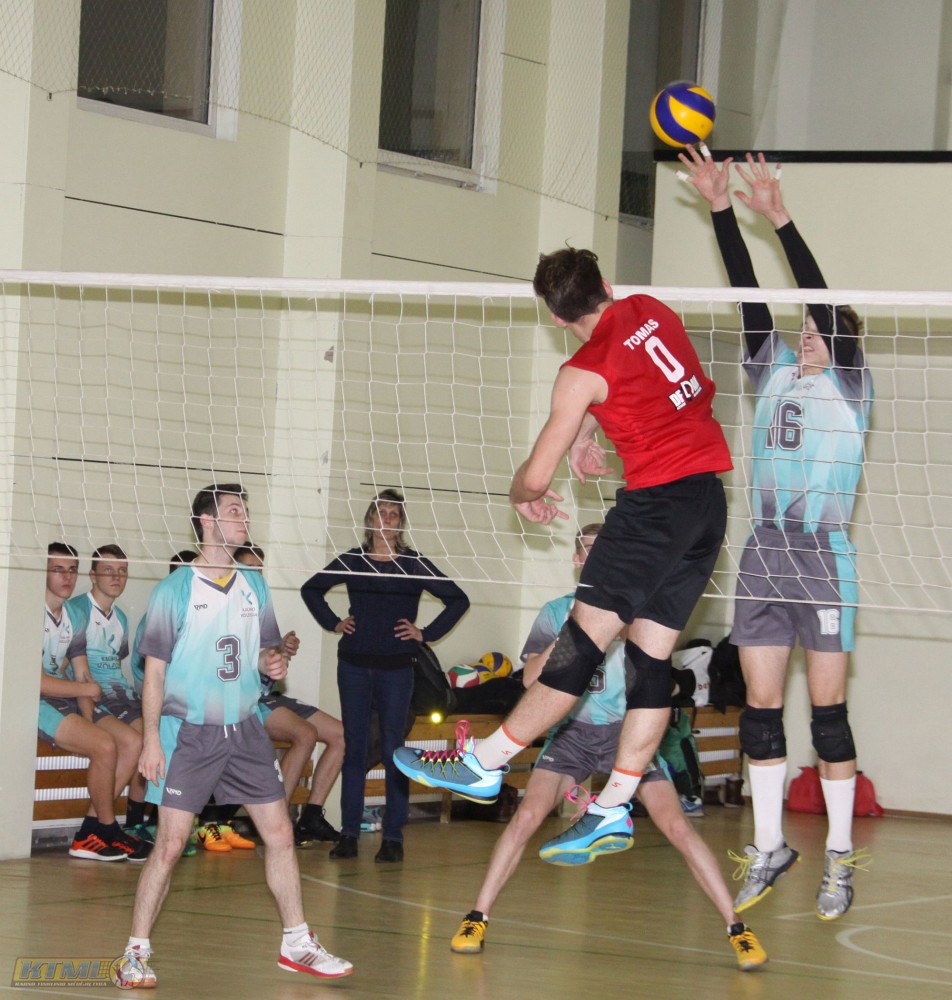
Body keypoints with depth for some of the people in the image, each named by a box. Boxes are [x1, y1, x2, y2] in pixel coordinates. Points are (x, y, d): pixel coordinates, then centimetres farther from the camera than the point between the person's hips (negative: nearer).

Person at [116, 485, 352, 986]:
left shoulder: (254, 586, 10)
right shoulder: (174, 589, -6)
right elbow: (155, 669, -6)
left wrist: (272, 661, -4)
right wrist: (151, 739, -11)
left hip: (244, 728, 5)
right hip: (189, 732, -5)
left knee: (279, 834, 5)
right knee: (169, 844, -8)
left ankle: (297, 944, 17)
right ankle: (135, 954, 2)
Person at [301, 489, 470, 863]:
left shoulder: (413, 565, 0)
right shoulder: (352, 561, 6)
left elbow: (458, 600, 3)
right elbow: (311, 589, 19)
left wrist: (426, 633, -2)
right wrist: (333, 623, 8)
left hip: (396, 668, -2)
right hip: (354, 664, 2)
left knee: (393, 750, -2)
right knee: (353, 748, 4)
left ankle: (393, 837, 2)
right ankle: (349, 834, 9)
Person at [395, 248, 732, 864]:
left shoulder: (585, 371, -10)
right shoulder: (652, 312, 9)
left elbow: (537, 475, -7)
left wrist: (522, 495, 14)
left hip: (657, 501, -7)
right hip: (711, 499, 7)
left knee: (584, 641, -4)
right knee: (652, 657, 5)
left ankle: (483, 765, 2)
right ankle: (613, 811, 6)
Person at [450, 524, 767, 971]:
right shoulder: (557, 612, 4)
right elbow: (532, 678, -7)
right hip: (572, 730, 1)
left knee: (677, 826, -13)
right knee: (526, 816, -18)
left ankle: (737, 929, -6)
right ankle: (477, 918, -5)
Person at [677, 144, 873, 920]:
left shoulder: (852, 389, 0)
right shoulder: (774, 373, 12)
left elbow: (827, 306, -11)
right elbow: (749, 292, 7)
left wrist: (781, 219, -17)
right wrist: (722, 207, 0)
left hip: (824, 559, -5)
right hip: (762, 556, 5)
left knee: (828, 710, -3)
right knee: (761, 706, 6)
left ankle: (840, 857, 3)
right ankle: (769, 846, 15)